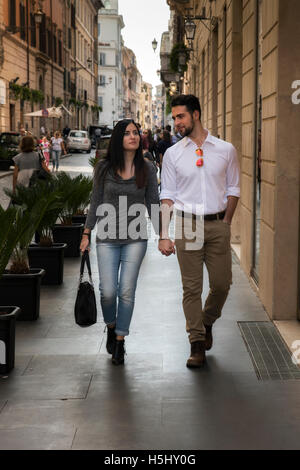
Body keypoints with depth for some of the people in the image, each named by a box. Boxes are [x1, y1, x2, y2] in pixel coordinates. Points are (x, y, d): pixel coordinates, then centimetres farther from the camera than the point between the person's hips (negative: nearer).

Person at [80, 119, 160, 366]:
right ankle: (111, 327, 27)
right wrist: (86, 233, 7)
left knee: (127, 291, -2)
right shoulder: (104, 167, 1)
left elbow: (153, 204, 7)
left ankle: (120, 341, 14)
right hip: (107, 238, 0)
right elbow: (96, 203, 8)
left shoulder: (147, 169, 1)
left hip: (135, 238, 0)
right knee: (108, 291, -4)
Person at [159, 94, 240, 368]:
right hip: (187, 225, 0)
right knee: (191, 287, 0)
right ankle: (197, 343, 10)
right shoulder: (173, 154, 5)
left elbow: (233, 189, 10)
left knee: (222, 284, 3)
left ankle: (207, 323, 31)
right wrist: (164, 235, -2)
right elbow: (167, 196, 4)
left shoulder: (226, 150, 5)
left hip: (217, 225, 0)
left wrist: (225, 223, 1)